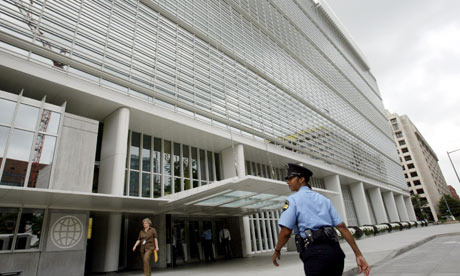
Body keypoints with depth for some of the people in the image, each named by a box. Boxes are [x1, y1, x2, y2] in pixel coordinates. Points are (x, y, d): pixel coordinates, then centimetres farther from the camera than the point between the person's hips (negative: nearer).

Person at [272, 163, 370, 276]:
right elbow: (342, 226, 11)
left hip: (315, 253, -7)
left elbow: (286, 232, -7)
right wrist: (358, 254, 11)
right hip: (335, 251, 7)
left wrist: (277, 251, 10)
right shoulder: (324, 199, 18)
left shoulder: (293, 199, 1)